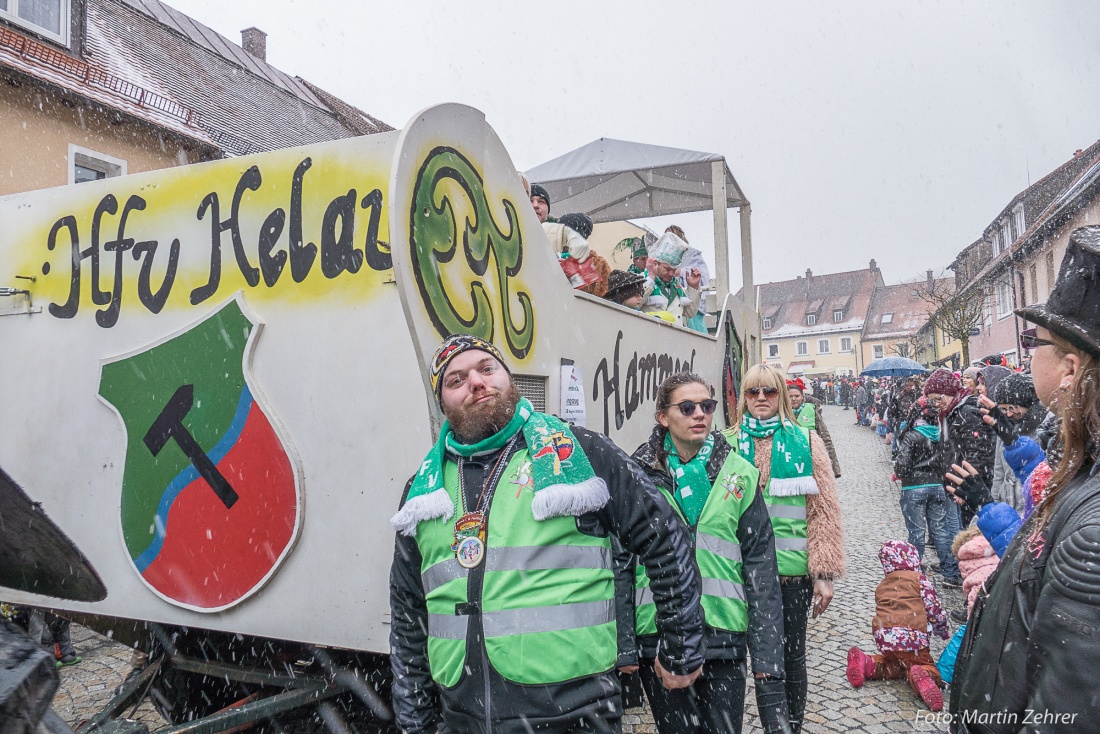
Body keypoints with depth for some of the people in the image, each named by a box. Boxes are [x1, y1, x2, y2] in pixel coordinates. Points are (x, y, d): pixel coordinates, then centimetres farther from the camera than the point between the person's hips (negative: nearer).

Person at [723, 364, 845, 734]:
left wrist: (824, 572, -6)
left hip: (793, 566, -1)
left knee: (791, 655, 12)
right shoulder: (729, 443, 2)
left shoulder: (805, 441, -1)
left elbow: (824, 510, -2)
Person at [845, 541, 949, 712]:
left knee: (897, 663, 27)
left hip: (883, 635, 5)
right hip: (911, 635, -5)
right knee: (926, 666, 10)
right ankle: (923, 677, -25)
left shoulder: (881, 586, 27)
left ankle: (866, 664, 3)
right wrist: (943, 631, 27)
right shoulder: (918, 578, 12)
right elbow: (934, 608, 9)